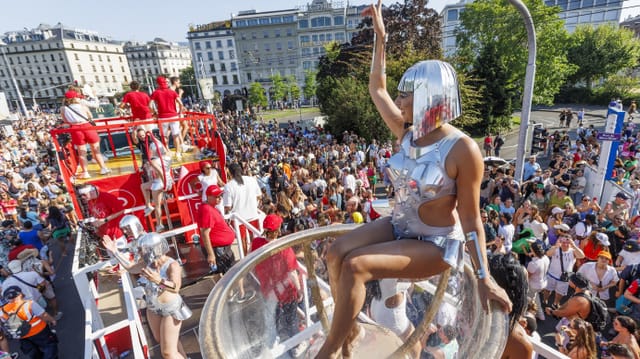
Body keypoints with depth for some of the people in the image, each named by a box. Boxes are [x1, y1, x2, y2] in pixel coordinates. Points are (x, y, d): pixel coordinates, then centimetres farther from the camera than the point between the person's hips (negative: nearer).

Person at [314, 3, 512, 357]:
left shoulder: (462, 149, -20)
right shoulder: (408, 133, -2)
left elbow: (470, 217, -14)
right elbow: (376, 88, 7)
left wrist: (484, 278, -14)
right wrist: (379, 35, 7)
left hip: (435, 244, -6)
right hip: (397, 227, 6)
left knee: (355, 266, -26)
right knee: (335, 252, -16)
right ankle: (349, 327, 6)